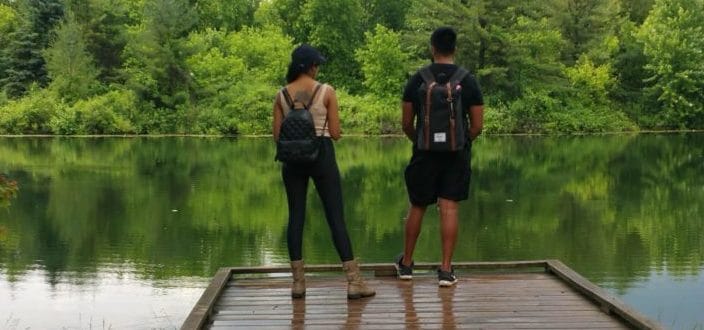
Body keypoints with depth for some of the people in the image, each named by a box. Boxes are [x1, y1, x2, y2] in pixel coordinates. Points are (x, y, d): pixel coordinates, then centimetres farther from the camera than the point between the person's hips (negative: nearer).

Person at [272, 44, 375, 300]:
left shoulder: (282, 95, 3)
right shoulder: (326, 91, -5)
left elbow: (277, 135, 3)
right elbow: (335, 133, -5)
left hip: (293, 158, 3)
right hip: (321, 155, -3)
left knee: (295, 217, 9)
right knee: (336, 218, -1)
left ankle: (298, 282, 8)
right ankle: (354, 281, -1)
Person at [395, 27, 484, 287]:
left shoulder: (417, 80, -2)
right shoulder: (468, 81, -2)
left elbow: (406, 124, 1)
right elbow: (477, 126, -1)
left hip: (425, 153, 0)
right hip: (457, 154, 0)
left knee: (417, 207, 12)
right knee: (449, 209, 0)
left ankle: (406, 264, 25)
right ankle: (446, 270, -1)